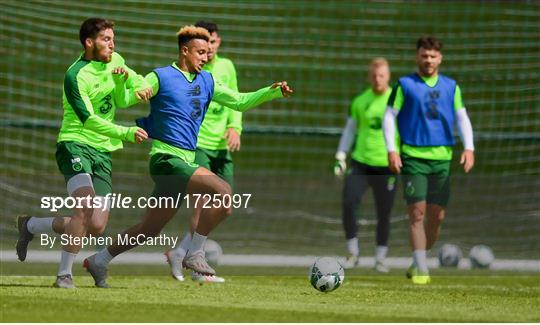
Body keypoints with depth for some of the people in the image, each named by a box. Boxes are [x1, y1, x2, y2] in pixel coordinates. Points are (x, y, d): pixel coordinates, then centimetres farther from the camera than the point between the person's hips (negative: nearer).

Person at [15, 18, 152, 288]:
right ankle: (64, 274, -20)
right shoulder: (75, 76, -13)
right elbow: (88, 119, -20)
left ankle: (30, 226, 21)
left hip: (103, 153, 7)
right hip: (75, 146, -7)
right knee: (86, 206, -29)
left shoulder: (115, 62, 9)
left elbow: (121, 102, 11)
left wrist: (121, 80, -9)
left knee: (96, 227, -2)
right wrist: (125, 133, -29)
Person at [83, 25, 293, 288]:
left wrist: (273, 91, 8)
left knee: (149, 229, 13)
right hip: (167, 158, -8)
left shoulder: (206, 82, 17)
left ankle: (98, 262, 25)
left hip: (185, 161, 8)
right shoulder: (161, 77, -4)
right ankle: (194, 253, -15)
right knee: (223, 192, -24)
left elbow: (240, 101, 21)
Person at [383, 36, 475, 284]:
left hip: (442, 157, 3)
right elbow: (389, 117, 2)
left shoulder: (451, 87, 11)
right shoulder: (405, 85, 3)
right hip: (413, 157, -3)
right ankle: (420, 269, -9)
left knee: (437, 216, 3)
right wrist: (391, 150, -9)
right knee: (417, 212, -10)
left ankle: (420, 261, 21)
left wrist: (468, 148, -4)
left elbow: (462, 118, 11)